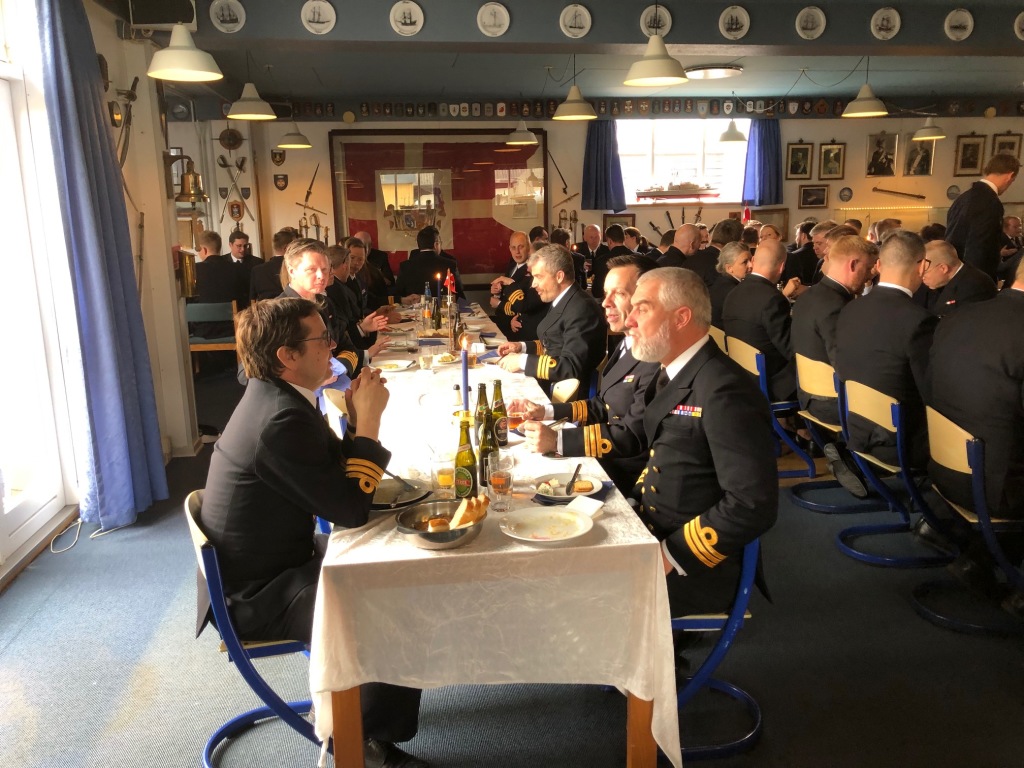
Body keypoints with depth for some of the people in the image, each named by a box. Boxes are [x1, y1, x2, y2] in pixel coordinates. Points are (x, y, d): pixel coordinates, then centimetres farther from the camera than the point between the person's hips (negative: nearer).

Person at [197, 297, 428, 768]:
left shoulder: (274, 395, 2)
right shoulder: (282, 420, -29)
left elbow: (336, 475, 7)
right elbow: (352, 509, -26)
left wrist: (356, 419, -10)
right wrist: (368, 422, -20)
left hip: (270, 563, 10)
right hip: (258, 594, -10)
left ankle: (349, 706, 29)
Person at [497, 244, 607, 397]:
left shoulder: (581, 310, -21)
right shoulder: (561, 301, 9)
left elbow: (571, 368, -26)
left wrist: (522, 361, -20)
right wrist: (522, 347, 6)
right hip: (549, 384, 9)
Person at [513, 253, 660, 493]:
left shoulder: (658, 358, -23)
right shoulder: (628, 344, 8)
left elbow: (634, 436, -24)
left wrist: (557, 440, -28)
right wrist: (545, 411, 4)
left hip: (626, 477, -8)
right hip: (603, 461, 8)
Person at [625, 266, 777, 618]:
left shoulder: (725, 390, -21)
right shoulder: (674, 375, 9)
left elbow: (754, 504, -25)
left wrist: (670, 555, -22)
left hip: (692, 567, -8)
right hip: (649, 533, 9)